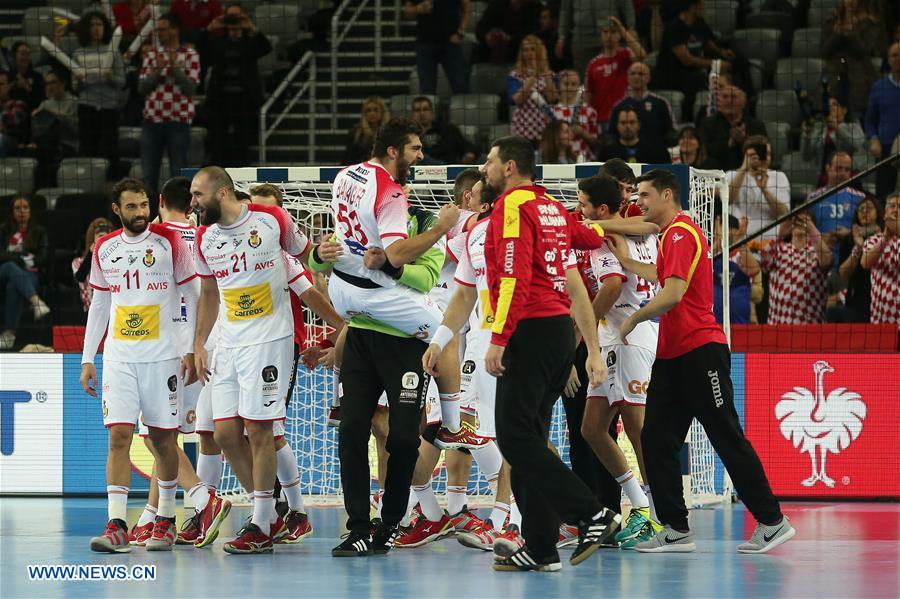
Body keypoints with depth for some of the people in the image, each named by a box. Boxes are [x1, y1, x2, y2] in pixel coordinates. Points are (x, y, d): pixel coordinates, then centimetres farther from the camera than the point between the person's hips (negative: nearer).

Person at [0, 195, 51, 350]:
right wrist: (19, 258, -12)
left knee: (13, 286, -38)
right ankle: (36, 301, -58)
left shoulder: (39, 232, 14)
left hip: (30, 276, -1)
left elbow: (44, 259, 7)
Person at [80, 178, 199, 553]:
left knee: (163, 437, 3)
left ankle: (166, 521, 16)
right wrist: (87, 359, 12)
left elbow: (191, 297, 0)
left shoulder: (169, 242, -2)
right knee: (118, 436, -8)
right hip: (119, 356, 2)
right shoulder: (105, 250, 8)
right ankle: (117, 526, -13)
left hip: (163, 354, -2)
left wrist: (190, 351, -6)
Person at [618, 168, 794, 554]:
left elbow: (673, 294, -22)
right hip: (672, 355, 10)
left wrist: (634, 319, -11)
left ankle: (772, 522, 0)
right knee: (656, 440, 3)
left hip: (700, 352, -10)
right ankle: (676, 530, 4)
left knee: (728, 439, -6)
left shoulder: (681, 233, -13)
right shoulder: (672, 234, 18)